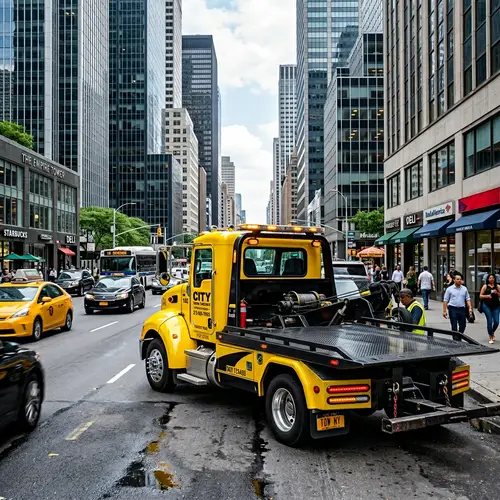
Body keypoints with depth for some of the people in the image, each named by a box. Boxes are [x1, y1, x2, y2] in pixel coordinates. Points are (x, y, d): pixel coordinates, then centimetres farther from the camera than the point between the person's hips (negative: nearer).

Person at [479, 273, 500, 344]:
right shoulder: (485, 286, 4)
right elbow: (480, 296, 4)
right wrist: (487, 296, -12)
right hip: (487, 306, -2)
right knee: (489, 321, -4)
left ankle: (492, 332, 28)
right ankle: (491, 337, 8)